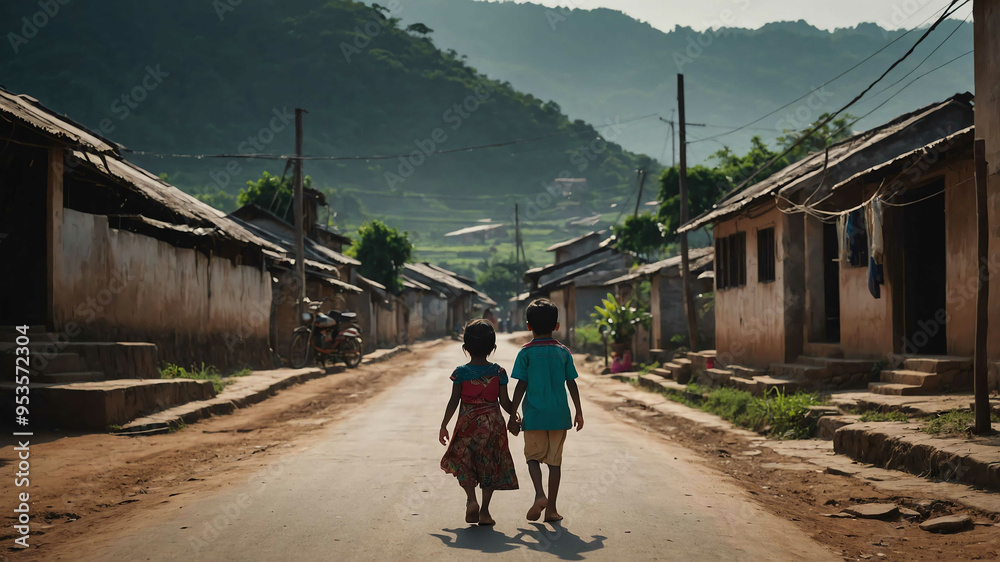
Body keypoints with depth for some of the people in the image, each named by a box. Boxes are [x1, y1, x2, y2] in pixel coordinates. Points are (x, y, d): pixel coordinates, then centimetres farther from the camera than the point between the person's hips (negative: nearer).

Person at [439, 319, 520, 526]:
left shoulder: (461, 372, -6)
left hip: (468, 424, -1)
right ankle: (484, 511, 9)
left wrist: (444, 425, 3)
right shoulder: (498, 372, -4)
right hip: (493, 423, 1)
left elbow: (454, 402, -6)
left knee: (462, 462, 11)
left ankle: (471, 499, -12)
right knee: (490, 466, 10)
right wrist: (514, 417, 16)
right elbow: (505, 402, -3)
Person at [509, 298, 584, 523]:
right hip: (558, 415, 2)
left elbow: (521, 386, -5)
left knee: (533, 456, 12)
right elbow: (571, 384, 4)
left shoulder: (526, 352, -4)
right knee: (554, 461, 8)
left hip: (534, 415, -2)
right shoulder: (564, 352, 3)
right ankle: (551, 508, 9)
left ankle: (540, 494, -12)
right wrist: (579, 412, 14)